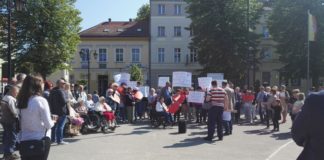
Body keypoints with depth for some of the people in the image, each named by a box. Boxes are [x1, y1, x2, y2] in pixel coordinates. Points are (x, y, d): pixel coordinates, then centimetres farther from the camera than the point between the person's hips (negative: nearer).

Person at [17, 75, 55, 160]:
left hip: (24, 140, 5)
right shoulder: (41, 100, -14)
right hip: (41, 140, -5)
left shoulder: (22, 101, 2)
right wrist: (52, 121, 8)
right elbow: (48, 125, -13)